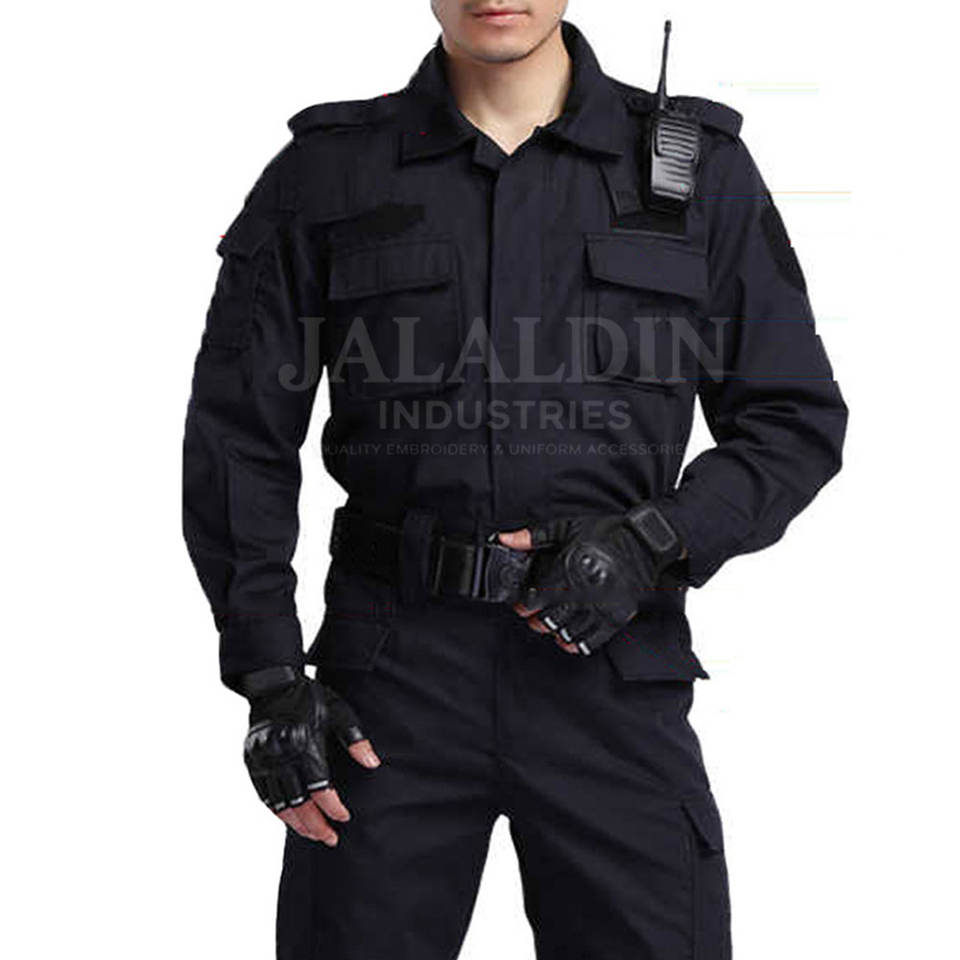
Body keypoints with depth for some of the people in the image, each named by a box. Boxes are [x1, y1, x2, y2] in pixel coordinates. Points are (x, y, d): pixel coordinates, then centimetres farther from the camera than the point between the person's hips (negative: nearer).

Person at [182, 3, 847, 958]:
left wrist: (652, 542, -10)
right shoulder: (325, 175, 4)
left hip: (614, 674, 0)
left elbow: (797, 422, 7)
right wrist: (269, 679, -4)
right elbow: (236, 439, 4)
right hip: (393, 675, 0)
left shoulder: (698, 167, 4)